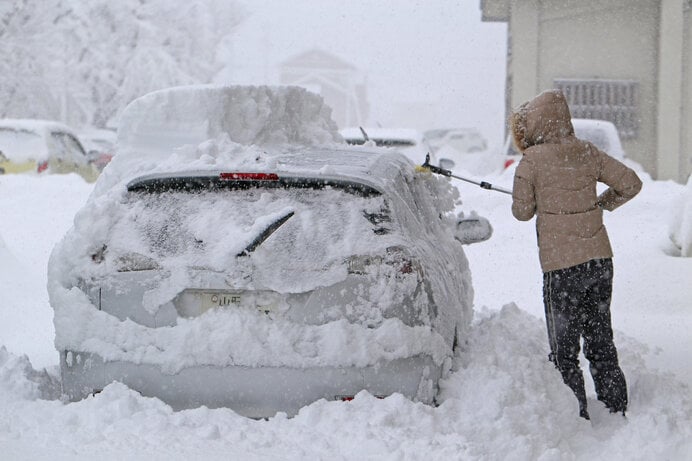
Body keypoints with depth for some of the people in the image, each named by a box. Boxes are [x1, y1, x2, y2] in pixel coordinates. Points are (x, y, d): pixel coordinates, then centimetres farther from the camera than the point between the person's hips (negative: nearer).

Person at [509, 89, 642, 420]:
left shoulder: (532, 160, -9)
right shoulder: (587, 152, 4)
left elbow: (522, 212, -1)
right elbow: (631, 183, 9)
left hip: (562, 266, -5)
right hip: (600, 259, 5)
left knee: (564, 349, 4)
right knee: (600, 340, 17)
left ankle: (576, 417, 4)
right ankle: (616, 408, 21)